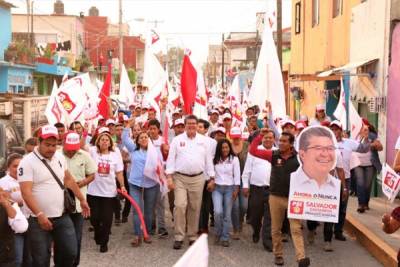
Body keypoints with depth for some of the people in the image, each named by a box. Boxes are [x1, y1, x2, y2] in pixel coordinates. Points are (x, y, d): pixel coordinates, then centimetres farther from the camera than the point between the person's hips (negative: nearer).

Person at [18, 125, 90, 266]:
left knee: (70, 253, 9)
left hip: (63, 217, 5)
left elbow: (69, 180, 19)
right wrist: (39, 215, -26)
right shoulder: (27, 162, -14)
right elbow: (26, 192, -19)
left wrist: (82, 200, 20)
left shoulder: (59, 157, 6)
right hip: (40, 220, -5)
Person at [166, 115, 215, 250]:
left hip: (198, 179, 2)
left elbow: (208, 160, 10)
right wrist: (169, 177, -6)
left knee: (195, 208, 7)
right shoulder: (177, 140, 3)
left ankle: (192, 236, 18)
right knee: (180, 206, -10)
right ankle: (179, 237, -2)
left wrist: (212, 178, 7)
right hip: (180, 178, -2)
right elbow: (171, 159, 1)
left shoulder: (203, 141, 7)